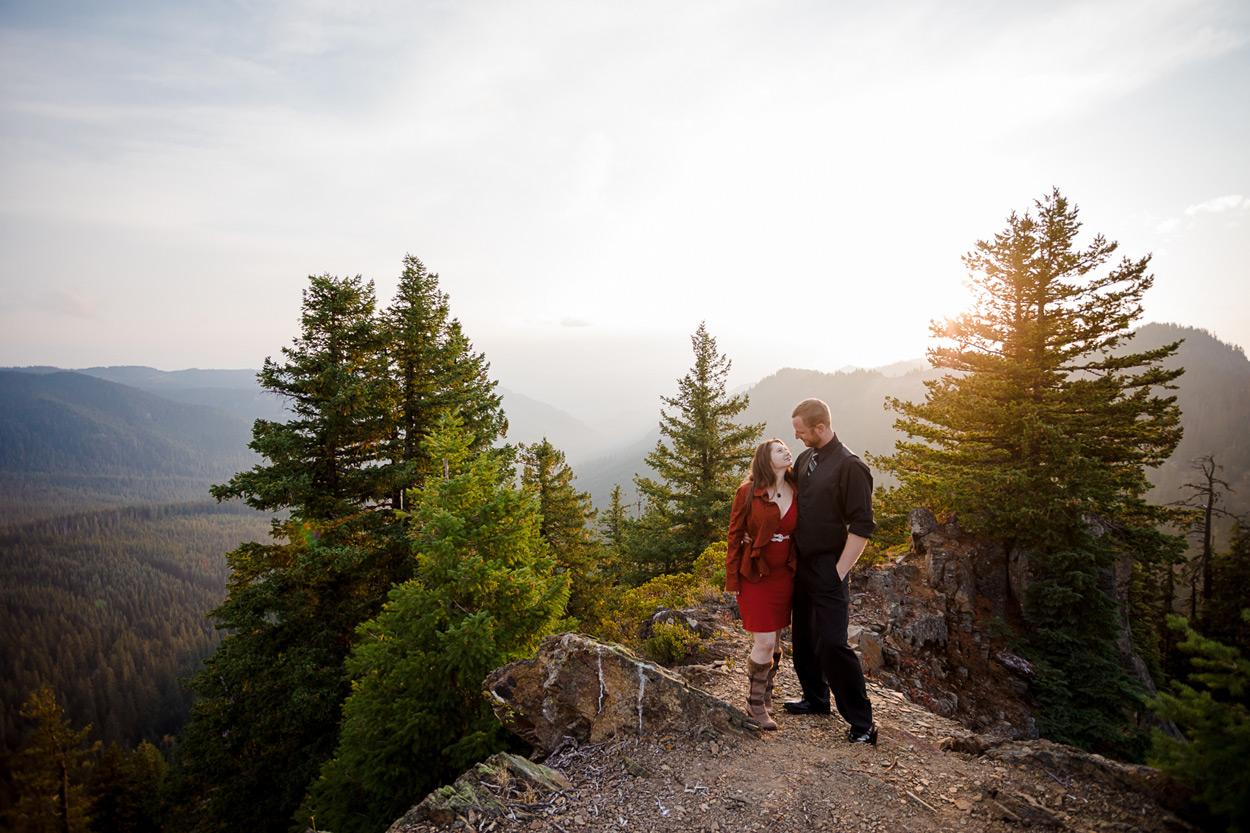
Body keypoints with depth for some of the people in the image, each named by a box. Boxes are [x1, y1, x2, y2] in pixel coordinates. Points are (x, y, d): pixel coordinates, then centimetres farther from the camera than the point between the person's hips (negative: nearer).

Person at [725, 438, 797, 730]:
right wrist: (732, 580, -5)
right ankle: (755, 703, 15)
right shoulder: (747, 493, -10)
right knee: (765, 642, -5)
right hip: (754, 575, -4)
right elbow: (735, 536, -5)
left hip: (784, 575, 4)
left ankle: (765, 693, 32)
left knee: (775, 640, 12)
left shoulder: (796, 492, 1)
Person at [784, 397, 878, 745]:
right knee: (804, 637, 17)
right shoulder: (804, 459, 8)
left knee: (832, 644, -8)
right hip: (802, 565, 8)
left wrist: (839, 572, -18)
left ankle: (862, 723, 6)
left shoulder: (850, 466, -15)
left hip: (829, 569, -8)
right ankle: (816, 698, 35)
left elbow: (862, 527, -16)